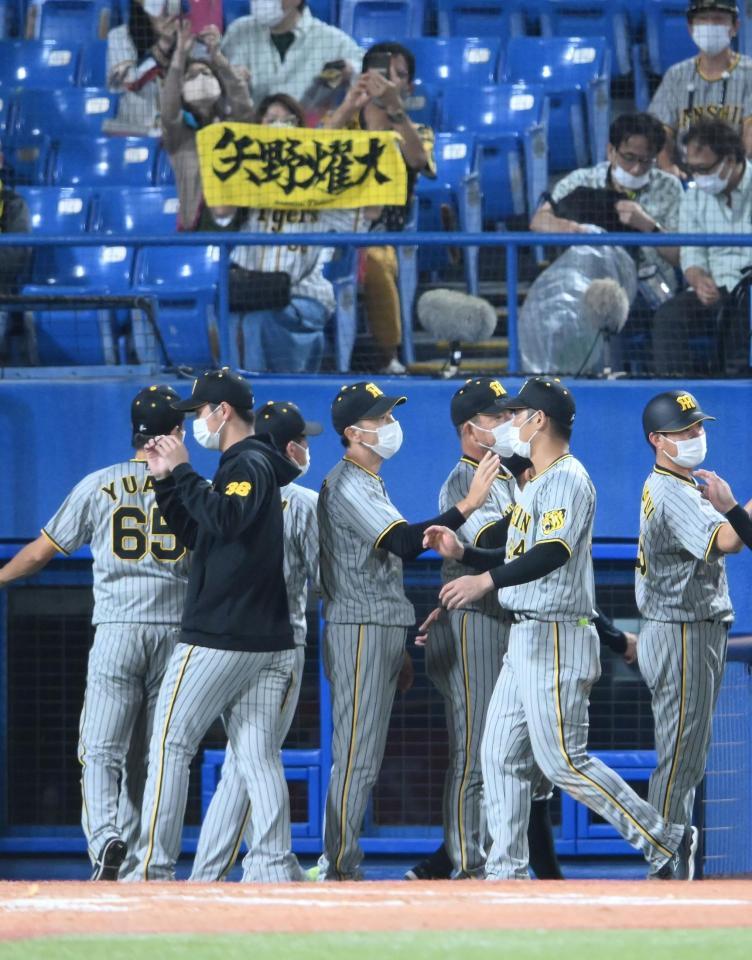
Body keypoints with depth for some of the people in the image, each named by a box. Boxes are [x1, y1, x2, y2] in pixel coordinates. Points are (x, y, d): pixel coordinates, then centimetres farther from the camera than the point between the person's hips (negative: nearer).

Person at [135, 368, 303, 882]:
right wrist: (166, 480, 16)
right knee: (259, 755, 3)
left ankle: (155, 868, -8)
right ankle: (275, 865, -4)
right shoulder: (243, 466, 21)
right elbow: (197, 534, 25)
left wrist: (183, 472, -18)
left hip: (218, 637, -9)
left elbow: (225, 520, -27)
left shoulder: (249, 465, -9)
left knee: (171, 743, -5)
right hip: (267, 639, 9)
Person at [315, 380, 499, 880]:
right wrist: (468, 505, -29)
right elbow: (403, 543, -25)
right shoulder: (346, 485, -13)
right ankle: (338, 870, -10)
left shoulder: (372, 483, 19)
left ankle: (338, 866, 14)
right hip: (360, 632, -10)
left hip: (385, 631, 10)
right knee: (356, 757, -10)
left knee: (362, 758, 11)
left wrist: (399, 648, 21)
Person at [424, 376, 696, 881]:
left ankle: (666, 841, -4)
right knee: (502, 755, 7)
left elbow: (554, 552, -28)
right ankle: (507, 873, 9)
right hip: (525, 640, 10)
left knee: (563, 762, -10)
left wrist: (487, 580, -36)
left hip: (558, 639, -10)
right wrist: (463, 552, 13)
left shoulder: (568, 479, -13)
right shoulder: (537, 483, 19)